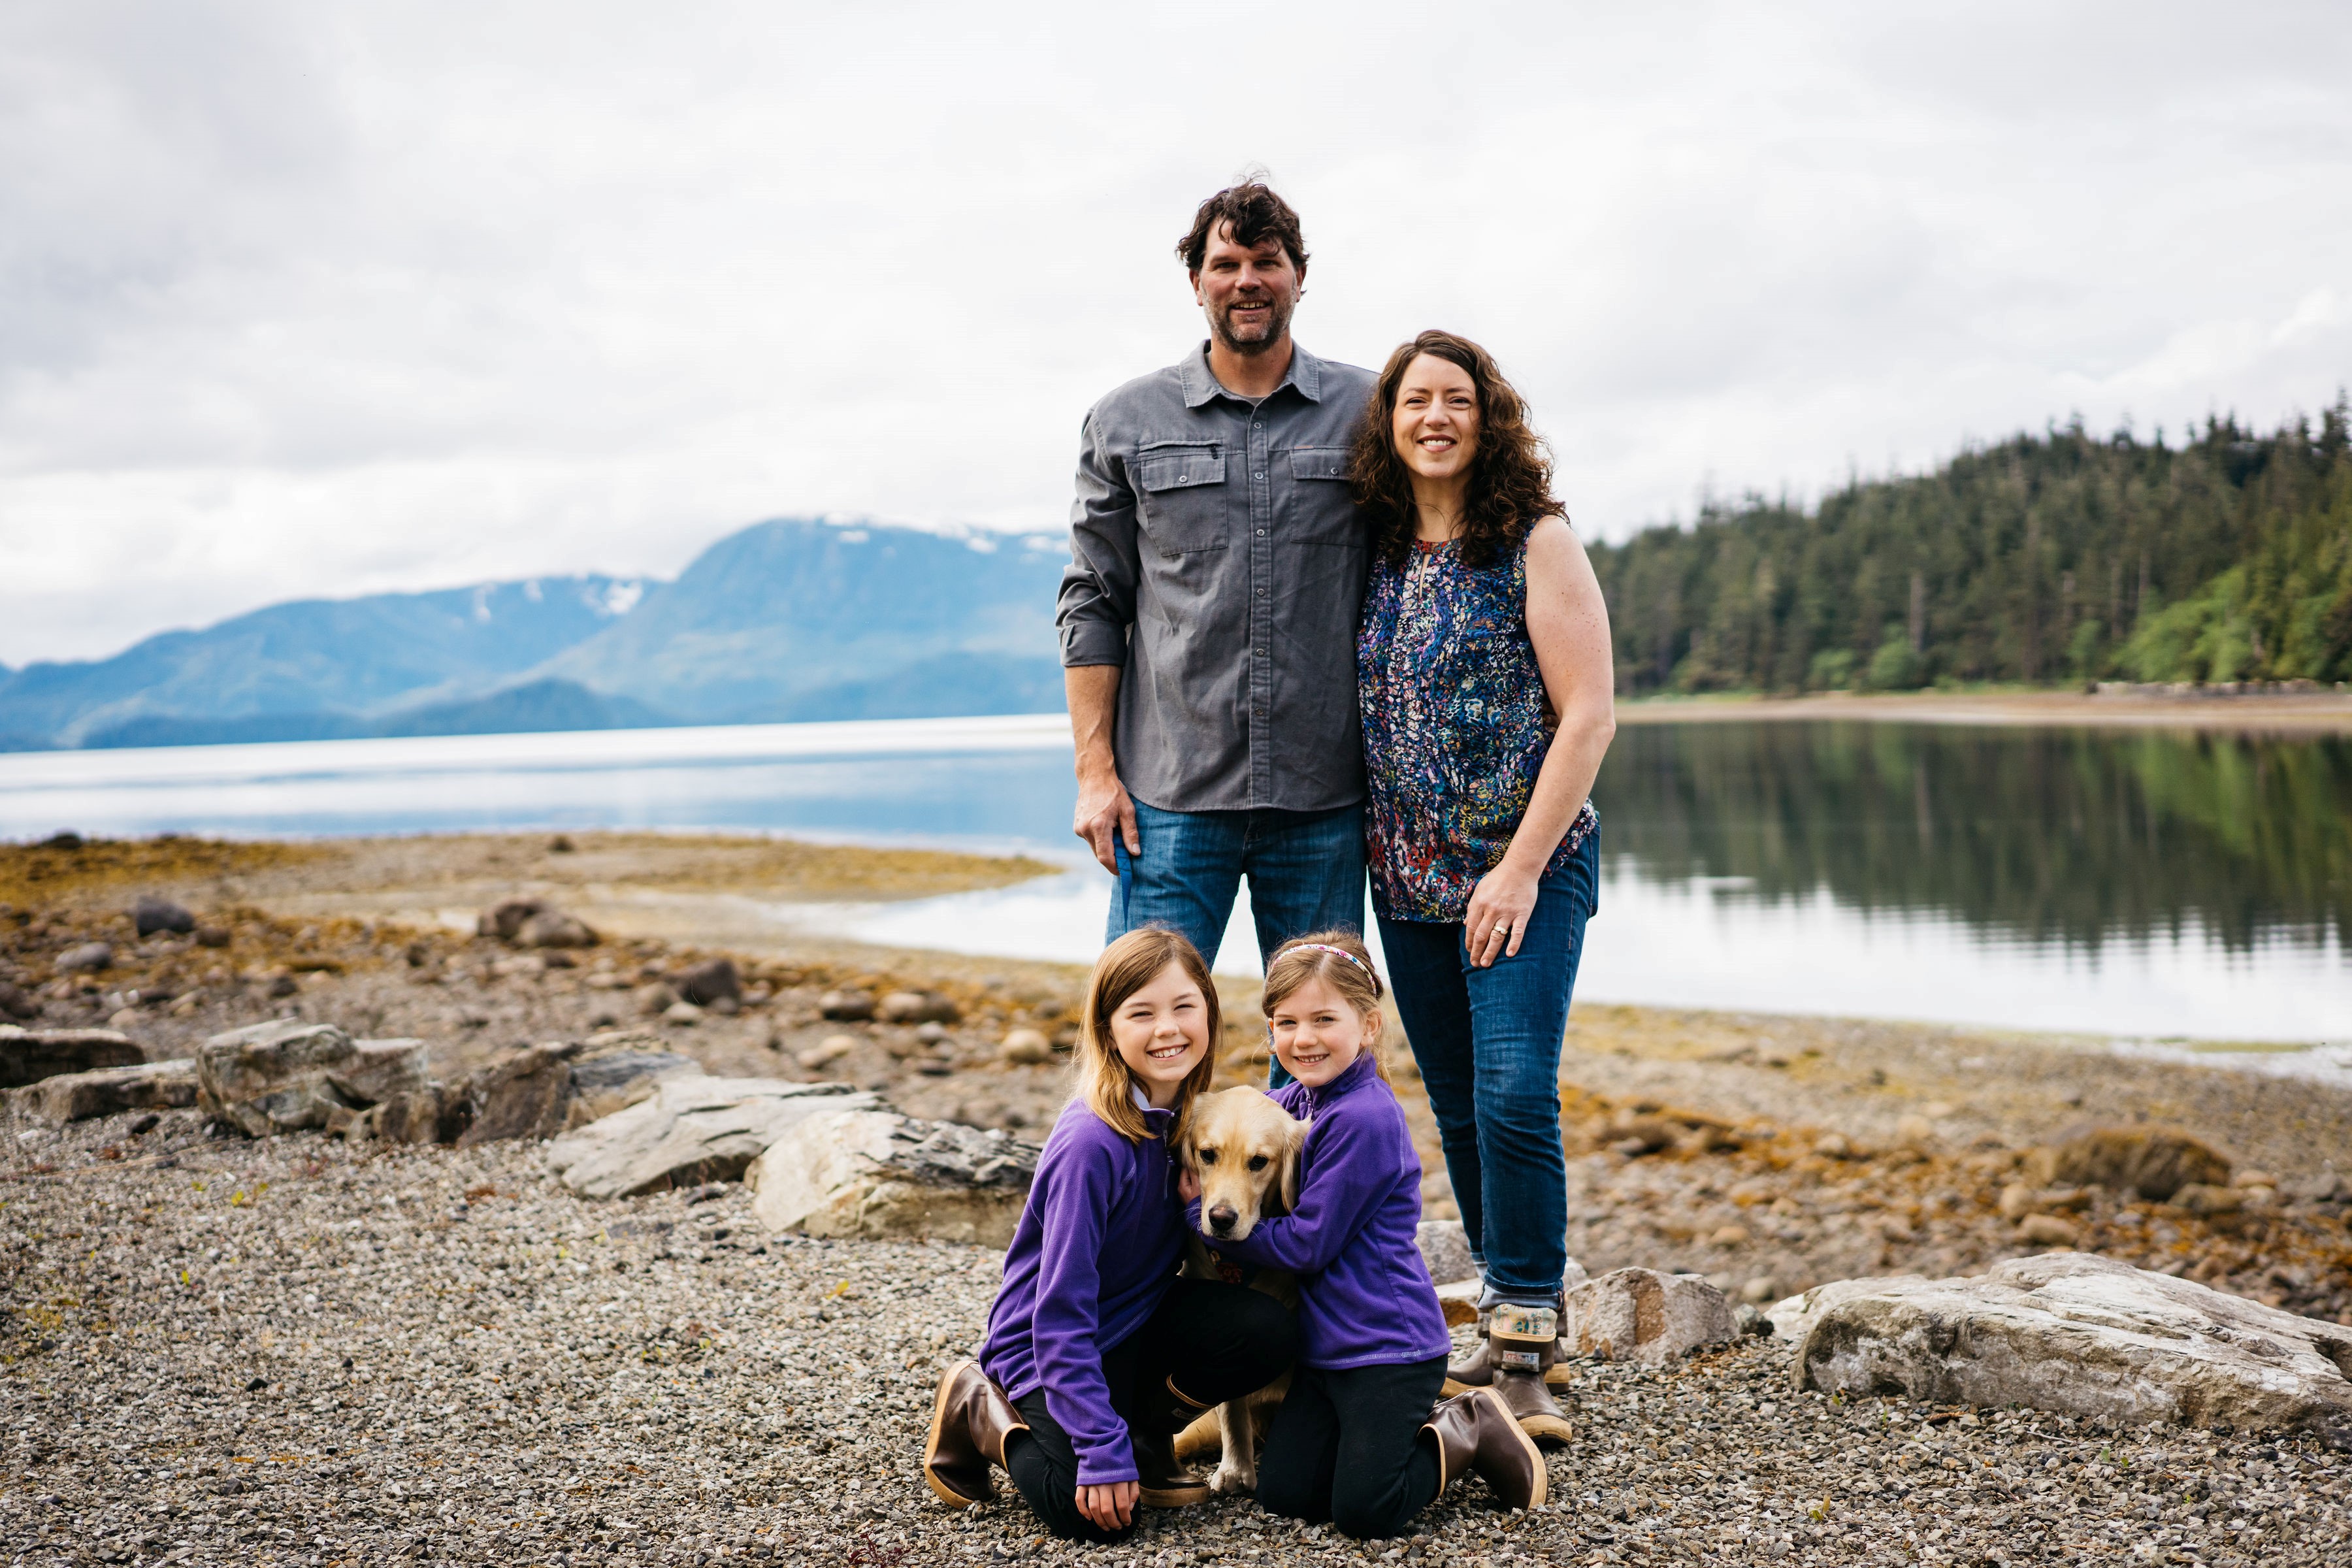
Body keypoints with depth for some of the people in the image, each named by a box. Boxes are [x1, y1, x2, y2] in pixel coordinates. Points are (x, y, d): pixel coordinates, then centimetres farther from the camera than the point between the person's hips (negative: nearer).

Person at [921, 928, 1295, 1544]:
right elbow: (1061, 1313, -25)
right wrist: (1102, 1452, -27)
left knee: (1269, 1330, -18)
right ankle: (978, 1411, 5)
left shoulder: (1191, 1114, -7)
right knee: (1097, 1517, -22)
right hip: (1049, 1347, -6)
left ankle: (1147, 1431, 6)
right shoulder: (1091, 1145, -28)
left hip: (1141, 1319, 6)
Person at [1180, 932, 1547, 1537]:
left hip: (1388, 1347, -8)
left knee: (1364, 1512, -11)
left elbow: (1305, 1245, -19)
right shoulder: (1294, 1101, 5)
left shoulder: (1364, 1120, -20)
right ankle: (1426, 1427, 19)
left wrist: (1206, 1212, -11)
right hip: (1326, 1345, 9)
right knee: (1283, 1496, 4)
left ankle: (1472, 1434, 12)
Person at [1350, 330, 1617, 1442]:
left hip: (1523, 871, -5)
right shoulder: (1376, 553, 9)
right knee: (1459, 1112, 9)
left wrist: (1522, 867, -15)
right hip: (1411, 883, 6)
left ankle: (1527, 1356, -2)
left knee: (1513, 1098, -13)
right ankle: (1511, 1335, 21)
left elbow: (1587, 714, -10)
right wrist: (1368, 852, 6)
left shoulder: (1537, 544, -5)